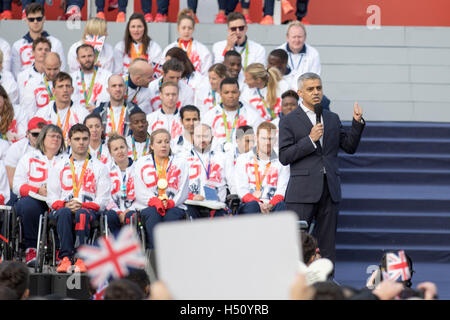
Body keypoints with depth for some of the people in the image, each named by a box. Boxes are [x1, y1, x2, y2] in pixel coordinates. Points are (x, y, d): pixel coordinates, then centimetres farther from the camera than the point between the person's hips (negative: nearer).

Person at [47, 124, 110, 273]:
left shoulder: (99, 167, 16)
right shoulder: (59, 166, 21)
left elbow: (102, 200, 7)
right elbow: (51, 197, 13)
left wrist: (82, 205, -11)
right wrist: (65, 205, -9)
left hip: (89, 209, -1)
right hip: (63, 207, 1)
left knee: (82, 214, -38)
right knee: (64, 213, -37)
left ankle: (81, 258, -46)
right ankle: (65, 257, -45)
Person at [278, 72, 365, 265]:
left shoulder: (332, 119, 16)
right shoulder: (289, 122, 2)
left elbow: (349, 147, 15)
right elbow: (284, 157, -6)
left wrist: (357, 123, 2)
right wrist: (310, 139, -13)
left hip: (330, 190, 4)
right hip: (303, 191, -4)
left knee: (327, 245, 6)